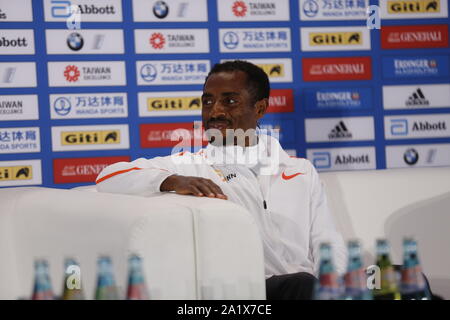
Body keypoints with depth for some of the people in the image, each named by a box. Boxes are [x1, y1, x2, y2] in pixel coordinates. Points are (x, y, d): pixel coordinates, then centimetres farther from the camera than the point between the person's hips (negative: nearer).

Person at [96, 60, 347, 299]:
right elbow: (109, 178, 3)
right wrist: (172, 181, -15)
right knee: (301, 284, -33)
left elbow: (329, 247, 17)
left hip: (301, 287, 3)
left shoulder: (302, 171, 23)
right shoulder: (190, 167, 15)